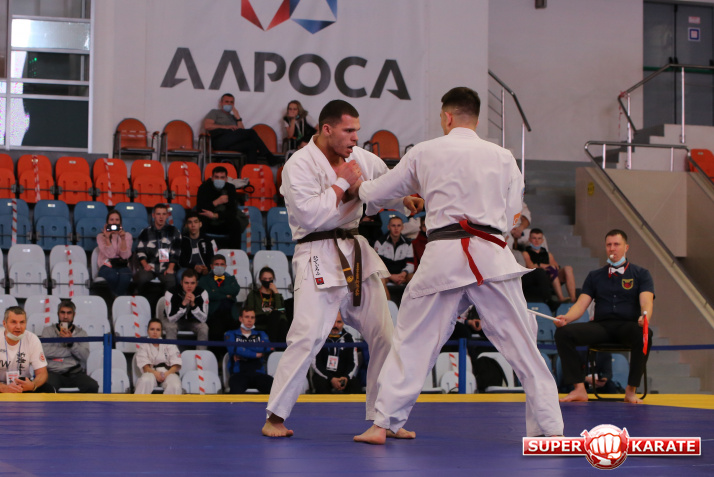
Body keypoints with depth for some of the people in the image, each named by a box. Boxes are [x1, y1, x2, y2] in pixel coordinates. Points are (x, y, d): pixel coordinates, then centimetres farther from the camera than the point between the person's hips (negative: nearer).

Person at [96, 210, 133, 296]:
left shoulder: (127, 236, 11)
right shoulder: (101, 237, 8)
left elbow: (125, 256, -5)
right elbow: (110, 254, -8)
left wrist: (123, 239, -15)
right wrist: (107, 238, -15)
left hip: (122, 266, 1)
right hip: (107, 266, -1)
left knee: (125, 276, -38)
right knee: (112, 276, -38)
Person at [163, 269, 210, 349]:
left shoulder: (202, 293, -20)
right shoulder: (171, 293, -26)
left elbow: (203, 319, -23)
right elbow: (171, 318, -30)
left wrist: (193, 304, -39)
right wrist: (184, 303, -43)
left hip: (193, 321, 2)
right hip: (175, 320, -2)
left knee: (204, 328, -27)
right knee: (171, 327, -34)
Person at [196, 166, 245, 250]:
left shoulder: (230, 188, -6)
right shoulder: (204, 187, -9)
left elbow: (232, 212, -15)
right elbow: (199, 210, -20)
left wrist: (215, 215, -28)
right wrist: (217, 202, -28)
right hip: (208, 225, -1)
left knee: (236, 224, -30)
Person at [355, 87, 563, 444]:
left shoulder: (424, 153, 8)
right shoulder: (503, 157, 10)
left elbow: (378, 193, 19)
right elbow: (510, 216, 13)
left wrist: (357, 183, 41)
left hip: (443, 257, 0)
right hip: (492, 257, 1)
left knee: (411, 343, 10)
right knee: (521, 344, 7)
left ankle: (383, 424, 10)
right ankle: (550, 426, 7)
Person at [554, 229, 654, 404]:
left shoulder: (641, 274, 10)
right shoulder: (595, 276, 19)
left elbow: (646, 301, -7)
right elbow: (581, 304, 9)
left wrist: (645, 317, -32)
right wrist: (566, 318, -14)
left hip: (628, 325, -3)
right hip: (600, 325, 3)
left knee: (643, 335, -39)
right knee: (563, 333, -23)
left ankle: (631, 390, -26)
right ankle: (579, 389, -24)